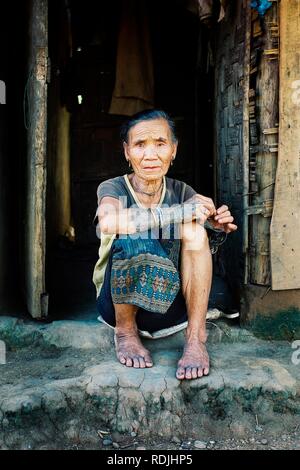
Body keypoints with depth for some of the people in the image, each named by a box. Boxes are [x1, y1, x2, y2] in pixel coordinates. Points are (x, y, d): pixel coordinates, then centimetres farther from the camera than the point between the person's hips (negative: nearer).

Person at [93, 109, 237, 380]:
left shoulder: (182, 192, 1)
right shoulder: (113, 189, -8)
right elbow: (108, 221, -33)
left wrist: (220, 229, -27)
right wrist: (181, 211, -32)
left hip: (170, 304, 3)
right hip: (119, 303, -2)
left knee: (194, 224, -20)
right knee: (134, 237, -32)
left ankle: (196, 338, -20)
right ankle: (125, 331, -9)